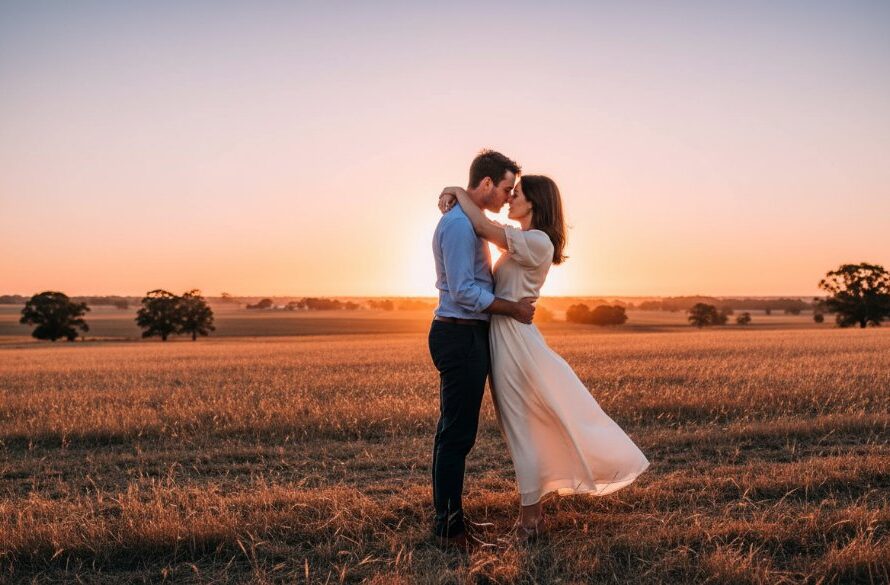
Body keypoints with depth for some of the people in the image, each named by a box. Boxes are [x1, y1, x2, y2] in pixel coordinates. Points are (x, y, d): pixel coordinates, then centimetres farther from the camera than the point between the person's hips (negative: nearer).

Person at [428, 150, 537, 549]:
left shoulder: (465, 221, 19)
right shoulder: (459, 224, -15)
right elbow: (464, 291, -20)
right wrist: (513, 308, -12)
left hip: (466, 335, 11)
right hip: (460, 335, -11)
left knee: (456, 431, 14)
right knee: (457, 433, -6)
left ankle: (450, 518, 23)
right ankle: (448, 527, 3)